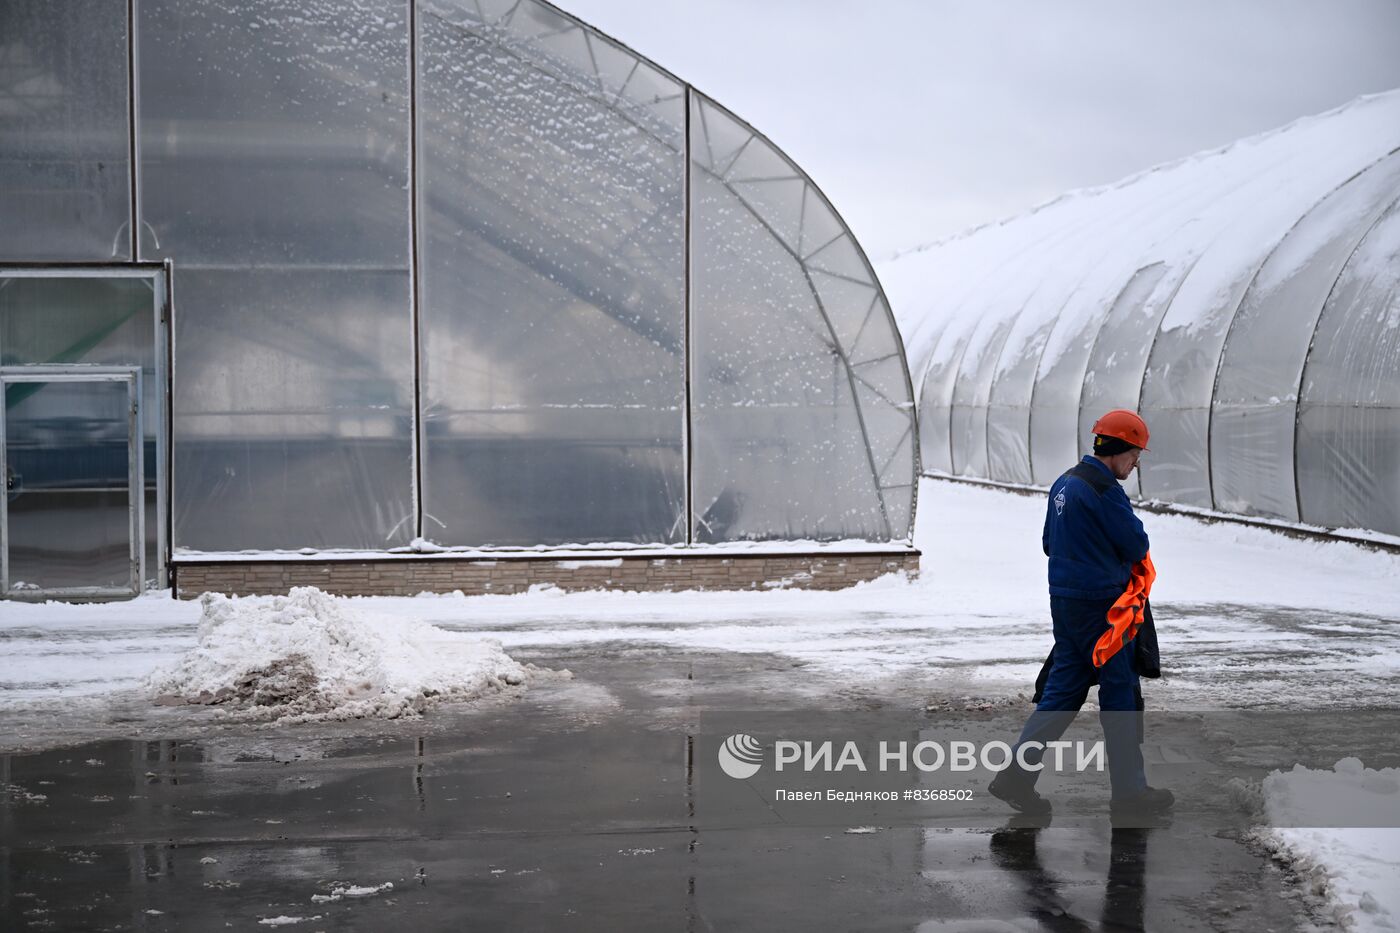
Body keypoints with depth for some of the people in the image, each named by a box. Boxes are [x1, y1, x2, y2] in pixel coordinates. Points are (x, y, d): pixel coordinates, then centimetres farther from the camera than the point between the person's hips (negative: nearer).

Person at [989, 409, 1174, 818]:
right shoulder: (1104, 490, -18)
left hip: (1064, 600, 9)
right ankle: (1129, 790, 11)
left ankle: (1017, 775, 7)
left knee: (1063, 690, 12)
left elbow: (1049, 543, 19)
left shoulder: (1063, 484, 12)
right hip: (1099, 605, -9)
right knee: (1120, 693, 2)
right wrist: (1127, 552, 8)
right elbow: (1137, 545, -14)